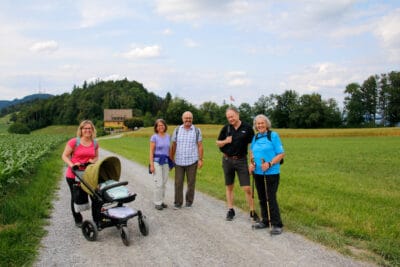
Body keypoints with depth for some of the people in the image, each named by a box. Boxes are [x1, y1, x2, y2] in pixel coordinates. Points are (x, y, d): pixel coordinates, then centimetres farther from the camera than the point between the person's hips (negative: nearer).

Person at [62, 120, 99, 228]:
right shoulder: (74, 142, -10)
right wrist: (72, 165, -22)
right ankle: (78, 220, 30)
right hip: (74, 175, -3)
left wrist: (93, 160, -6)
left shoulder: (95, 143, 4)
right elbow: (64, 156, -6)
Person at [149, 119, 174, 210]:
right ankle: (157, 203, 5)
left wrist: (170, 162, 13)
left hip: (166, 161, 5)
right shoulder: (154, 137, -7)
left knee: (164, 183, 10)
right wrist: (151, 165, -12)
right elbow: (151, 152, -7)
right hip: (157, 161, -5)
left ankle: (161, 201, 21)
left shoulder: (168, 136, 8)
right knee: (159, 183, -7)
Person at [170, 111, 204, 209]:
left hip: (192, 161, -1)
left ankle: (189, 201, 24)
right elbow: (173, 146, 7)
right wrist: (171, 159, 6)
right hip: (179, 161, 1)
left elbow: (200, 146, 0)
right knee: (178, 183, 3)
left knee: (191, 183, 8)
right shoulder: (177, 130, 4)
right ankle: (178, 203, 13)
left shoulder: (197, 130, 0)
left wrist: (200, 160, -5)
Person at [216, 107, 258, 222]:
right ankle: (230, 210, 22)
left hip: (241, 160, -3)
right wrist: (225, 141, -11)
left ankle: (252, 212, 8)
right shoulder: (226, 128, 2)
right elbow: (218, 143, 11)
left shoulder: (247, 128, -5)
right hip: (227, 160, 3)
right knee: (229, 187, 10)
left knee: (247, 188, -4)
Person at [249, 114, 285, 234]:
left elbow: (281, 154, -10)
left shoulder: (273, 135, -8)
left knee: (271, 198, -6)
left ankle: (277, 224, 4)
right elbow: (252, 152, 24)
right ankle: (265, 221, 27)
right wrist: (252, 163, 5)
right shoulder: (255, 137, 10)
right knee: (262, 198, 14)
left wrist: (269, 164, -22)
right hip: (258, 173, 6)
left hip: (271, 173, -6)